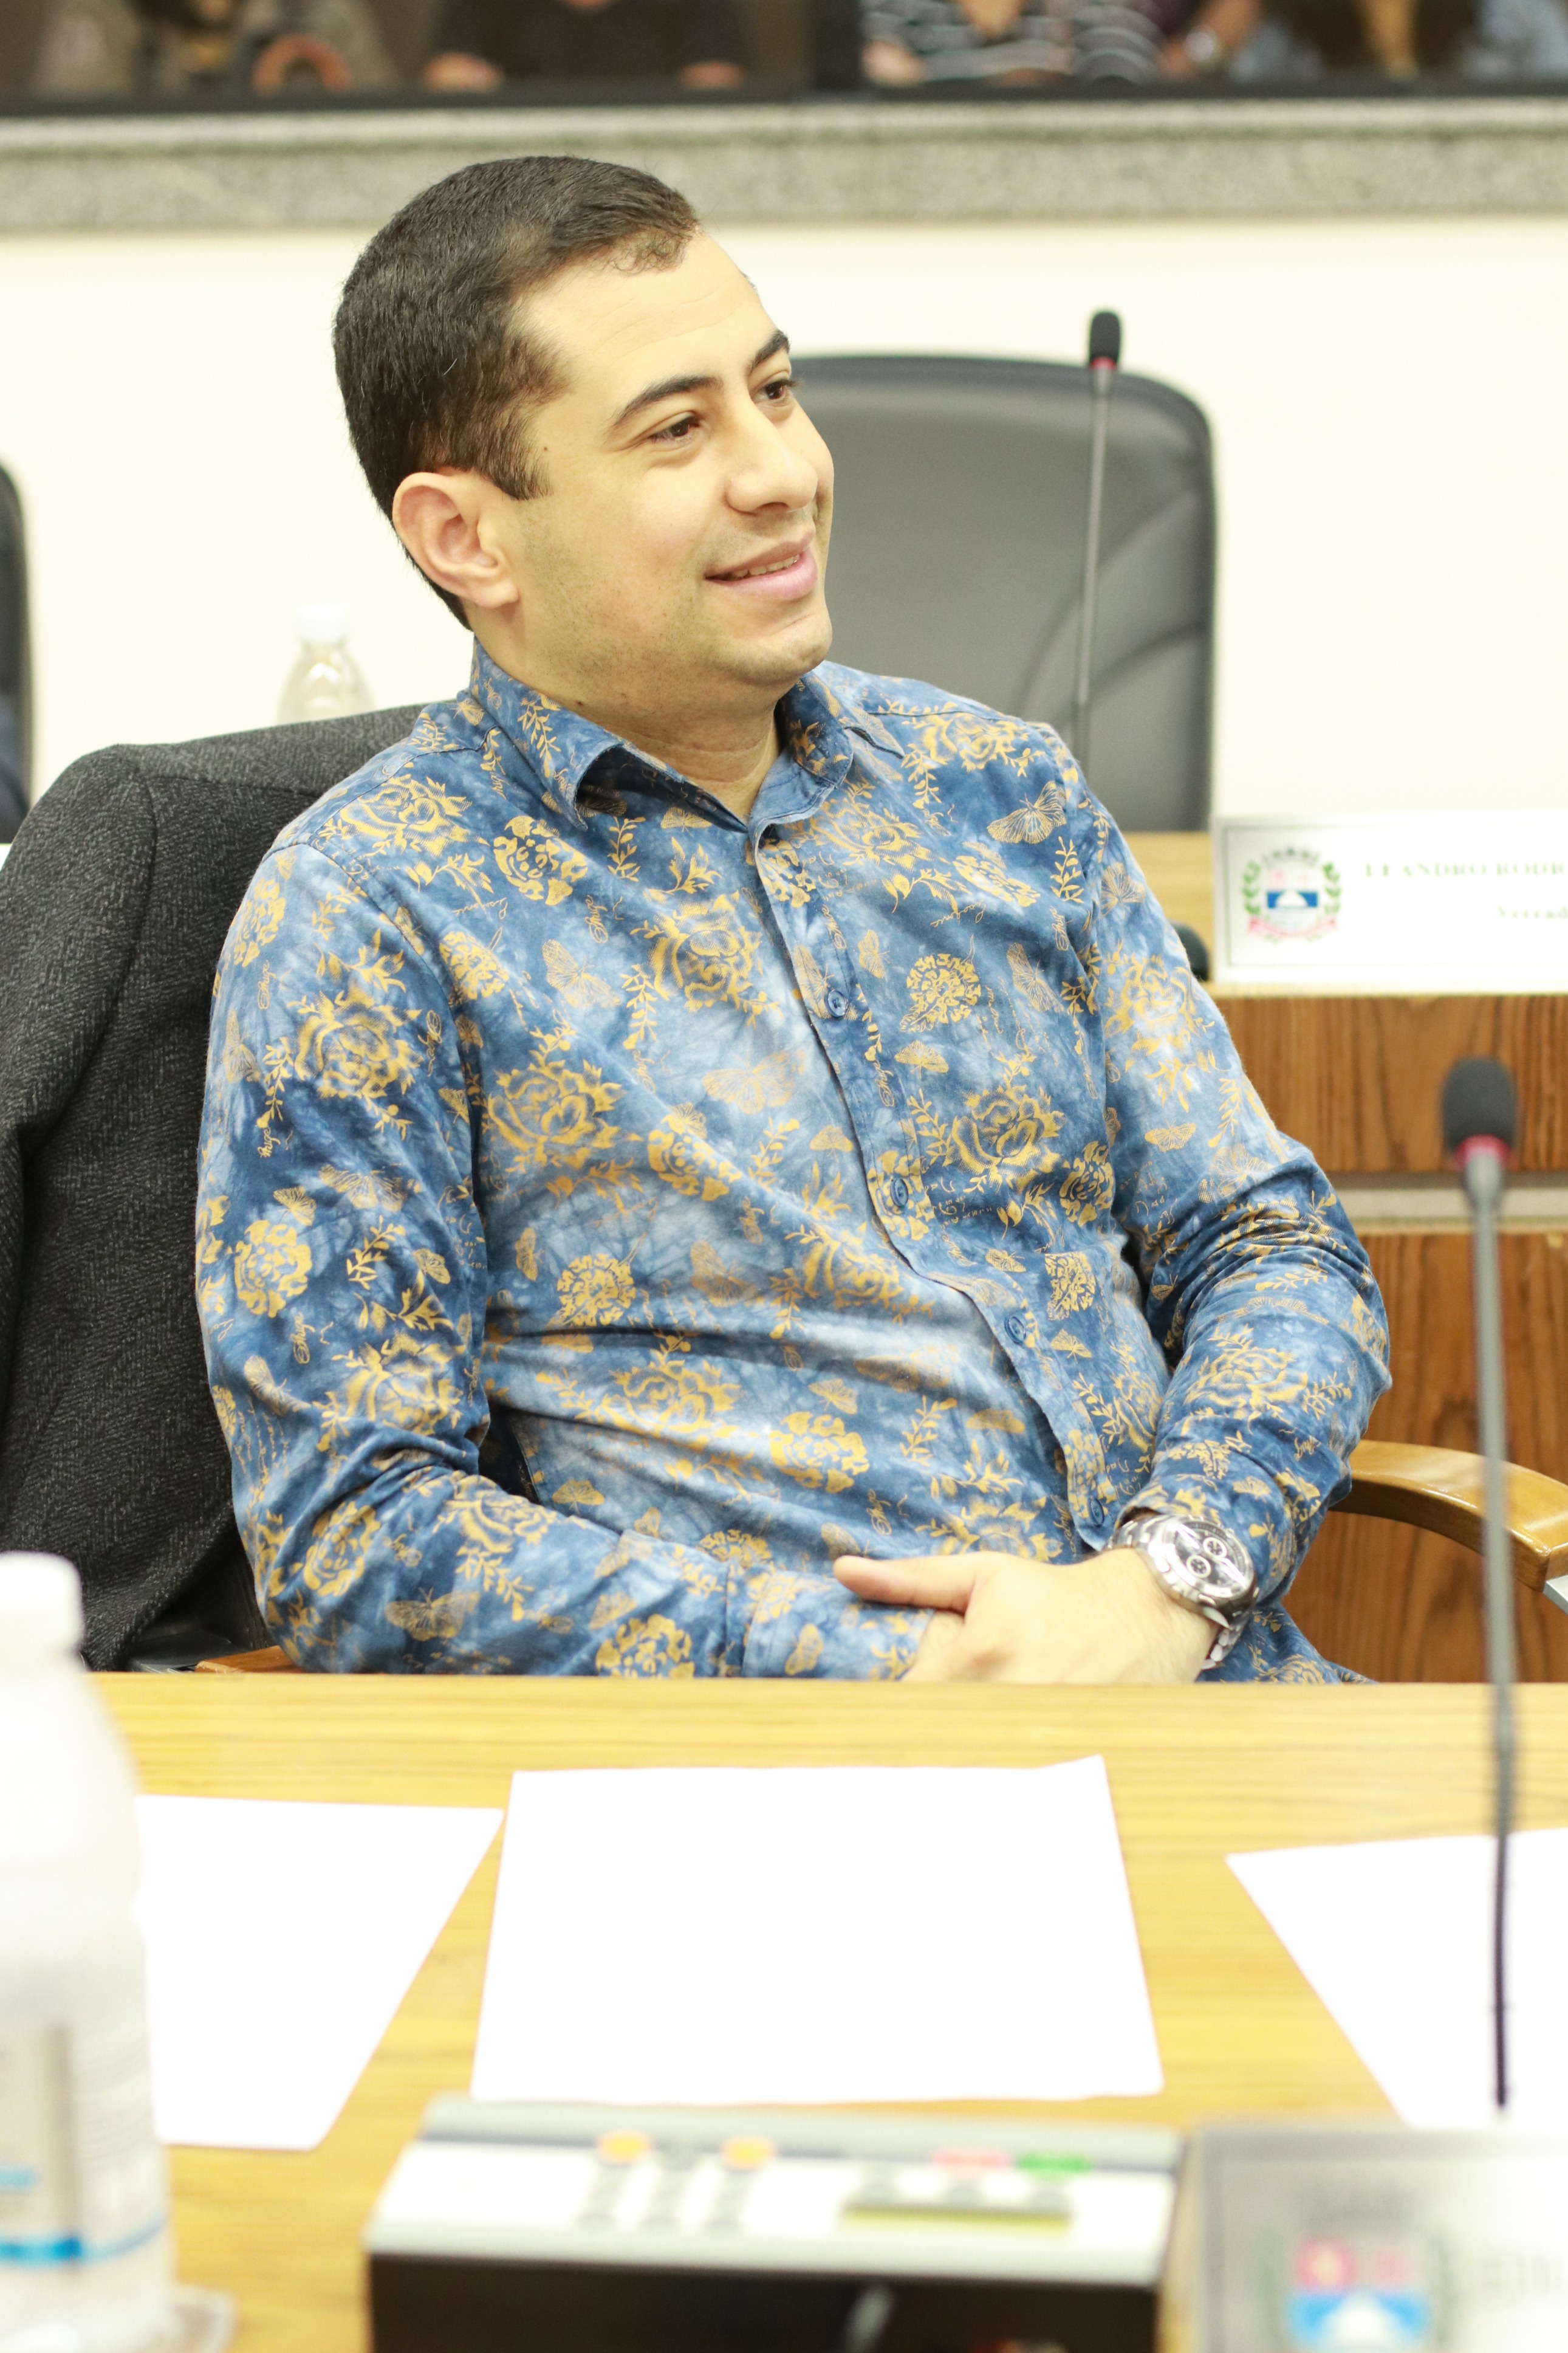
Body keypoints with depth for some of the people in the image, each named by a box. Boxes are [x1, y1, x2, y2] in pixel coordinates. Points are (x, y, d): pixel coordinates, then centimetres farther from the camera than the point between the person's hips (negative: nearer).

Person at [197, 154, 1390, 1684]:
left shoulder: (999, 787, 15)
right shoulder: (362, 920, 0)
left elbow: (1270, 1245, 15)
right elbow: (353, 1531, -4)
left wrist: (1171, 1577, -6)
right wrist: (886, 1672, -13)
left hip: (1200, 1675, 4)